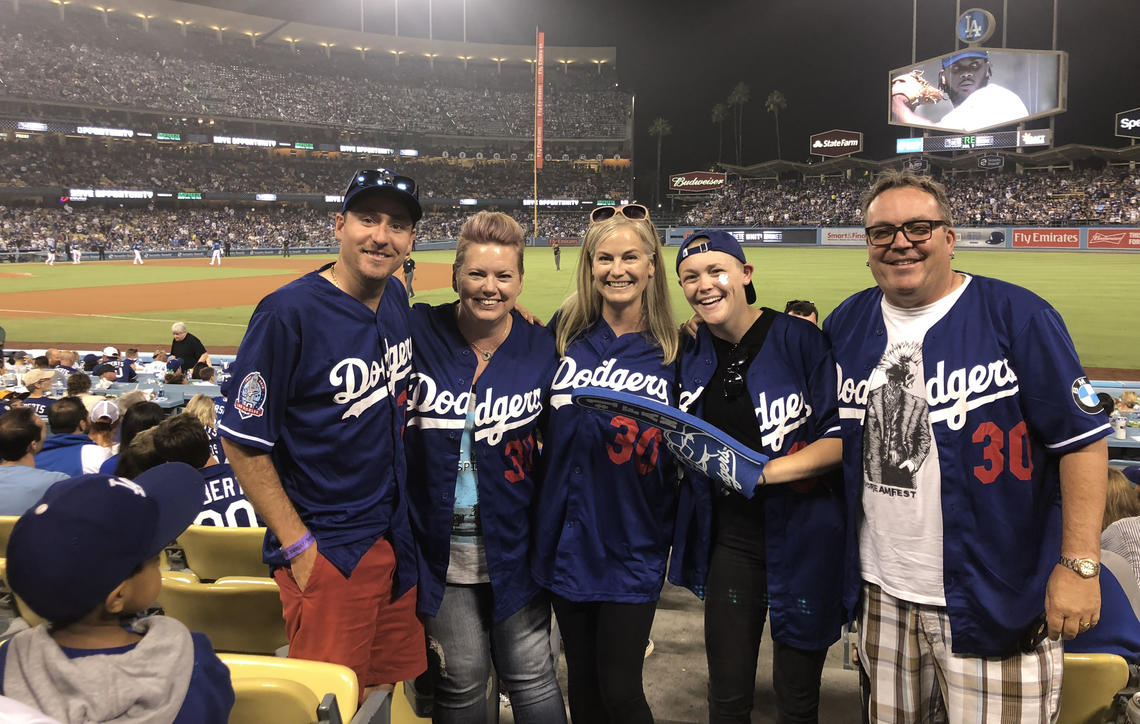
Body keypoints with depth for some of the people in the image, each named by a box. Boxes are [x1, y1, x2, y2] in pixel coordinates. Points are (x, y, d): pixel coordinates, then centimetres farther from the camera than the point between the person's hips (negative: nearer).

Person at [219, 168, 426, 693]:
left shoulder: (396, 298, 5)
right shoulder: (288, 313, -18)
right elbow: (242, 443, -15)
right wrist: (298, 546, -14)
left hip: (393, 535, 7)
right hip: (328, 548, -7)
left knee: (389, 689, 16)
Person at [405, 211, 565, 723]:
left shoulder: (542, 349, -3)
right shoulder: (417, 333, -6)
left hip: (514, 548, 1)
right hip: (440, 547, 0)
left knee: (532, 680, 8)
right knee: (460, 682, 10)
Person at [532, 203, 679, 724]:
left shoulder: (672, 350, -4)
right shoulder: (564, 332, 1)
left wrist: (654, 438, -11)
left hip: (633, 548, -2)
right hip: (567, 539, 3)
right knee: (582, 682, 16)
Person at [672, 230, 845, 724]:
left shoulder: (801, 340, -11)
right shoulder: (691, 356, 3)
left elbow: (845, 433, -14)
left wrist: (767, 471, -24)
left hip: (802, 539, -3)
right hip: (730, 539, 4)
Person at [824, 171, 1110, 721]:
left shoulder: (1017, 315, -9)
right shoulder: (846, 323, 6)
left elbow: (1083, 439, -10)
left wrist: (1079, 564, -14)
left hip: (999, 601, -4)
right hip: (882, 593, 5)